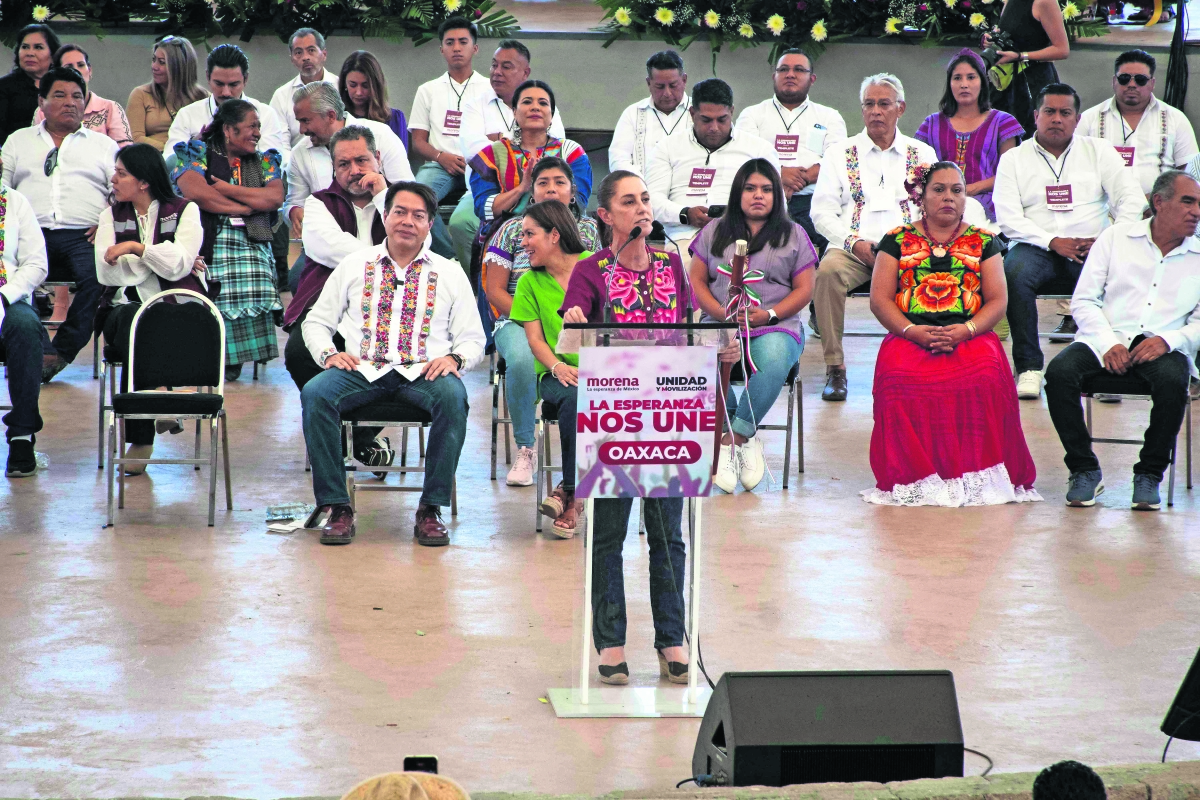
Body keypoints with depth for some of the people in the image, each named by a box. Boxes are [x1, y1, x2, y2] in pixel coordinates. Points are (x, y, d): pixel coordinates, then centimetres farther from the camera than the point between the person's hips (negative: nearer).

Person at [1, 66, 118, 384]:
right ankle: (41, 352, -36)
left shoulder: (103, 145, 22)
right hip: (32, 234, 1)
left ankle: (63, 351, -25)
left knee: (99, 275, -35)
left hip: (84, 236, -1)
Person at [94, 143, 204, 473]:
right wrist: (162, 259, -2)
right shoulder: (111, 216, 17)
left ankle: (139, 437, -30)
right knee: (130, 322, -36)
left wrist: (135, 247, -9)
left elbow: (177, 267, -10)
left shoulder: (185, 211, 8)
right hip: (128, 306, 2)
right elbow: (108, 272, 0)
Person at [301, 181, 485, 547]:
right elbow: (316, 321, 18)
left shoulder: (450, 274, 16)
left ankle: (431, 509, -26)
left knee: (452, 396, -35)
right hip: (361, 370, 1)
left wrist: (454, 358, -9)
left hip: (423, 373, -1)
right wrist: (329, 353, -3)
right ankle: (337, 507, -24)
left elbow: (473, 338, 13)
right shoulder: (354, 265, 17)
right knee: (315, 393, -31)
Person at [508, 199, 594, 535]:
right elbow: (534, 338, 6)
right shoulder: (530, 281, 14)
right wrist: (558, 367, -15)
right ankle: (574, 493, -25)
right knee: (574, 396, -34)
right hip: (558, 374, 1)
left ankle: (569, 491, -25)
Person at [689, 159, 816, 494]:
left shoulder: (794, 236, 14)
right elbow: (697, 280, 12)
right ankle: (745, 438, -24)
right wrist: (720, 312, -7)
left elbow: (804, 289, 8)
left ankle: (731, 440, -30)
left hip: (775, 326, -1)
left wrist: (769, 314, -9)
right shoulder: (714, 232, 18)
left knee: (774, 361, -39)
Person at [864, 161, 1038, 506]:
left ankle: (975, 475, -26)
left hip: (971, 337, 0)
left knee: (985, 377, -35)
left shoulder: (983, 242, 16)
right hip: (910, 337, 0)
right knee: (899, 376, -35)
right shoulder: (898, 240, 15)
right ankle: (914, 476, -26)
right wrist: (912, 331, -11)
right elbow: (879, 298, 6)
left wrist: (965, 331, -11)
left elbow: (998, 300, 8)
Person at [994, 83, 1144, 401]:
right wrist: (1052, 242, -14)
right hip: (1037, 248, -1)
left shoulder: (1099, 151, 14)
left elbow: (1132, 200, 6)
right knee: (1014, 272, -34)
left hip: (1092, 249, 1)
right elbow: (1008, 218, 0)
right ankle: (1028, 366, -26)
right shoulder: (1014, 159, 11)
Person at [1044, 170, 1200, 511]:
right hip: (1105, 339, 0)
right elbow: (1084, 300, 5)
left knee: (1172, 381, -35)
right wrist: (1108, 344, -12)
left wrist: (1168, 340, -14)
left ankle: (1149, 475, -15)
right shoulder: (1117, 237, 9)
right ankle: (1085, 470, -13)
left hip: (1162, 346, 0)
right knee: (1059, 371, -29)